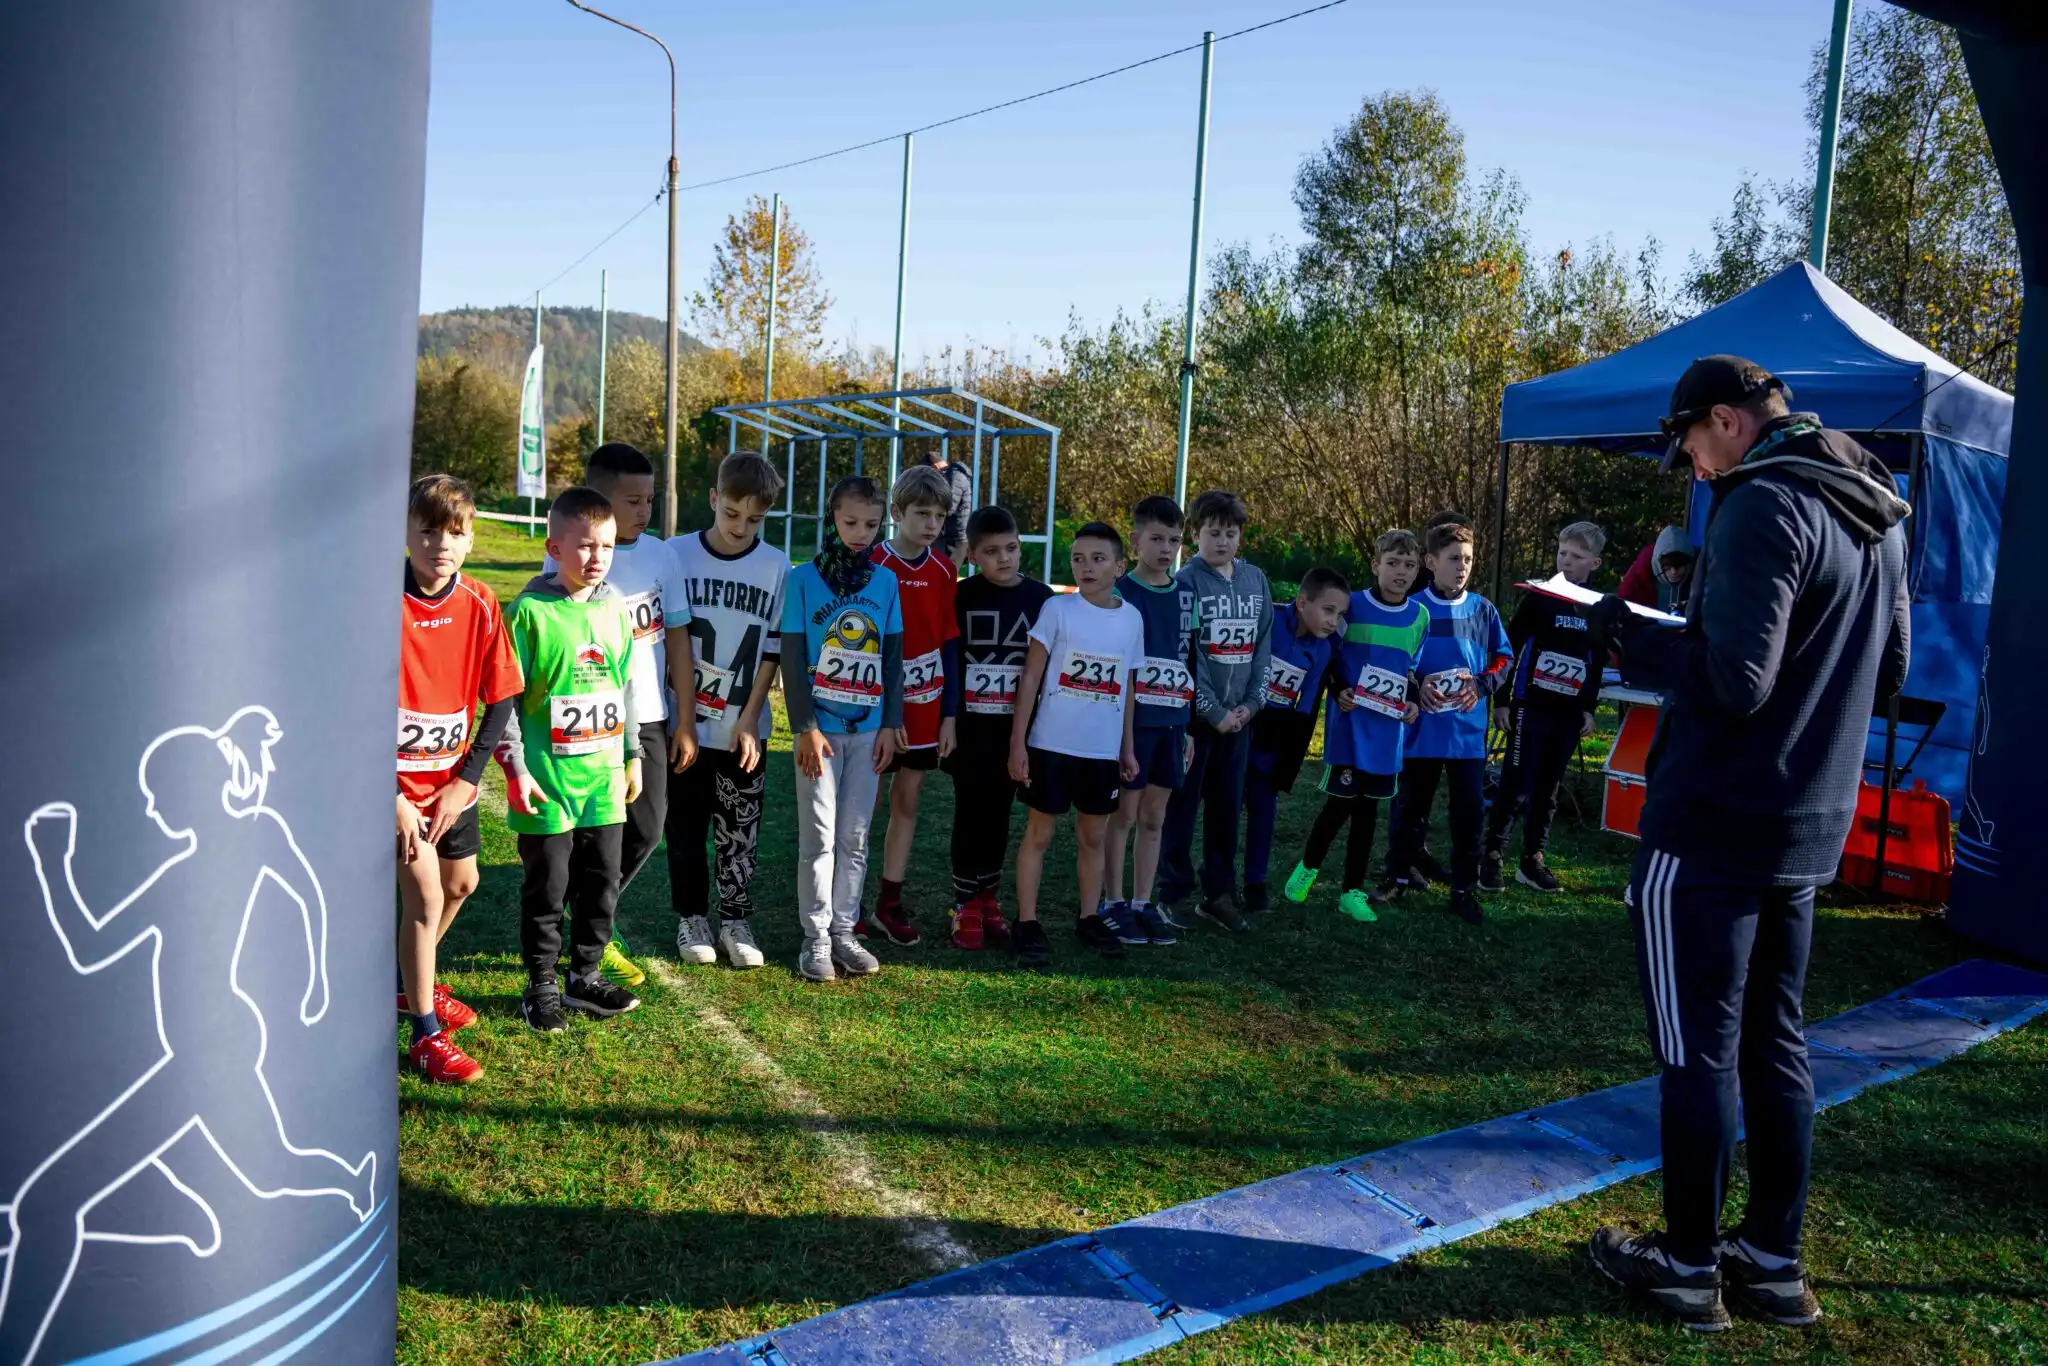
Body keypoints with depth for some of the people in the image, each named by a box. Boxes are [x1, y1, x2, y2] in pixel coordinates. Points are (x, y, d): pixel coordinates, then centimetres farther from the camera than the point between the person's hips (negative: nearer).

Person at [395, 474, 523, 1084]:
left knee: (461, 882, 18)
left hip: (453, 775, 5)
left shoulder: (481, 604, -6)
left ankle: (411, 982, 44)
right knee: (425, 895, -9)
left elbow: (500, 701, -2)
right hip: (396, 775, -5)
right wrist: (393, 798, -19)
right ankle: (426, 1035, 6)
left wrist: (464, 781, -8)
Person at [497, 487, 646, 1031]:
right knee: (547, 888, 6)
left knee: (602, 881, 13)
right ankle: (542, 987, 21)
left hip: (604, 778, 5)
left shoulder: (615, 609, 6)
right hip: (548, 780, -5)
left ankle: (585, 975, 30)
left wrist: (632, 756, 16)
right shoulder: (529, 611, -11)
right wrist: (515, 769, -12)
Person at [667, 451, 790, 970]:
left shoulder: (776, 567, -1)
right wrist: (680, 717, -6)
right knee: (686, 830, 9)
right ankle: (692, 918, 25)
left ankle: (736, 921, 22)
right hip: (685, 724, 0)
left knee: (739, 834, 8)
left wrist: (749, 721, -5)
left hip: (744, 730, 1)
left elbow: (773, 651, 1)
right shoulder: (677, 555, -4)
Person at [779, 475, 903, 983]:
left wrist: (890, 724, 4)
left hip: (868, 728, 3)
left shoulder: (885, 581, 6)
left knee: (855, 837, 8)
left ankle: (844, 931, 18)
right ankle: (816, 938, 10)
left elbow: (892, 658, 10)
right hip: (820, 726, -3)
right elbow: (792, 659, -5)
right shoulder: (804, 578, -3)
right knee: (819, 836, 1)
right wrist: (806, 727, -10)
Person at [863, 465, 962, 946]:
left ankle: (890, 904, 19)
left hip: (925, 708, 5)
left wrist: (950, 713, 4)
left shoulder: (943, 571, 3)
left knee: (908, 802, 9)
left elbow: (950, 645, 7)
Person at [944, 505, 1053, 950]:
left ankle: (988, 898, 22)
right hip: (970, 724, -2)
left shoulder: (1041, 598, 2)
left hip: (1018, 725, 2)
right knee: (970, 813, 3)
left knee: (999, 813, 10)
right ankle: (966, 904, 12)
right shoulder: (962, 597, -3)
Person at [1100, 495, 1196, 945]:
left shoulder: (1186, 595, 9)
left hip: (1171, 722, 5)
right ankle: (1113, 904, 14)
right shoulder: (1119, 594, -7)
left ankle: (1143, 903, 20)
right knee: (1123, 813, 3)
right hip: (1131, 720, -5)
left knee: (1154, 817, 11)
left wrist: (1187, 725, 12)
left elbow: (1190, 662, 14)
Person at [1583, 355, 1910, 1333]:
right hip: (1807, 829, 9)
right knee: (1773, 1042, 16)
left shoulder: (1764, 507, -17)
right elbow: (1887, 673, 20)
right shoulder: (1877, 517, 12)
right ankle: (1774, 1264, 26)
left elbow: (1731, 683, -24)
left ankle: (1688, 1268, 14)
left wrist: (1628, 632, -11)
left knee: (1698, 1050, 2)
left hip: (1711, 829, -9)